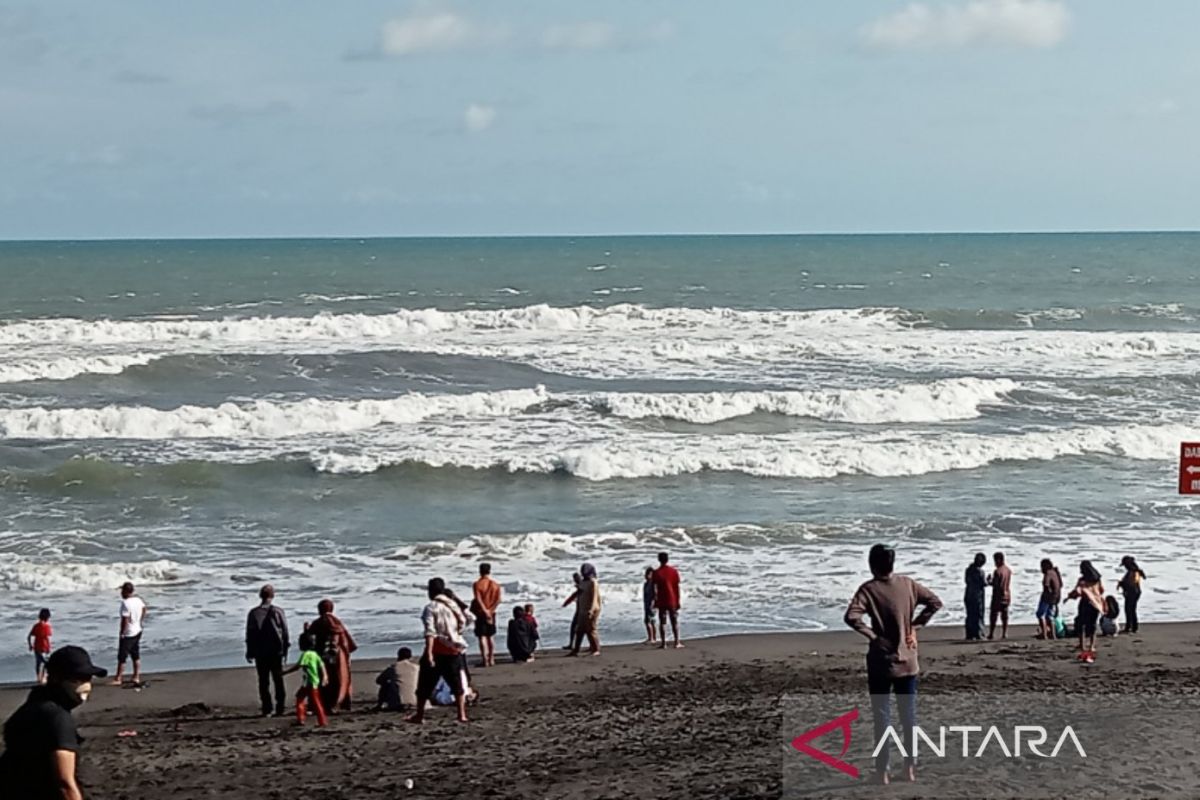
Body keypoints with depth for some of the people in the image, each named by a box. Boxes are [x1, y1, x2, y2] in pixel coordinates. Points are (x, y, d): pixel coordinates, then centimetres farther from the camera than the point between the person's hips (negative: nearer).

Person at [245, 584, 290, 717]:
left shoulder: (253, 613, -2)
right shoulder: (278, 611, -4)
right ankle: (280, 708, 3)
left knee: (263, 681, 4)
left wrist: (250, 652, 8)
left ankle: (266, 709, 1)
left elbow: (249, 635, 1)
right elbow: (285, 632, -1)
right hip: (276, 651, 0)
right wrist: (285, 649, 8)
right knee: (278, 680, 7)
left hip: (260, 652, 0)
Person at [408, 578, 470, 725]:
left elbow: (430, 632, -19)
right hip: (455, 649, 5)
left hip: (438, 650, -5)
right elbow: (463, 623, 14)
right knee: (457, 683, 11)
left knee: (425, 685, 6)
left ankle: (419, 715, 10)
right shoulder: (453, 605, 8)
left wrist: (429, 653, -24)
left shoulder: (431, 608, -10)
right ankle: (462, 714, 7)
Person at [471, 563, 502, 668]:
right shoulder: (495, 585, 3)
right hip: (491, 613, 4)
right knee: (491, 636, 13)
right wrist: (490, 611, -9)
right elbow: (498, 600, -6)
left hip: (480, 613, -4)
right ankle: (491, 659, 15)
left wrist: (485, 612, -17)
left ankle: (484, 660, -6)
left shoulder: (477, 584, -9)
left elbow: (478, 600, -17)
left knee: (482, 637, -2)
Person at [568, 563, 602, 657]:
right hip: (582, 610, 8)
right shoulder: (583, 582, 16)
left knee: (591, 630, -7)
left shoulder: (593, 582, -9)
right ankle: (575, 650, 7)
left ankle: (596, 650, -1)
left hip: (591, 610, -8)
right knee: (579, 631, 6)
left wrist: (591, 609, -28)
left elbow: (594, 597, -18)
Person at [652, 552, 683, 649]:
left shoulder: (656, 573, -4)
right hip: (672, 601, 2)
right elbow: (677, 587, 2)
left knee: (662, 622, 0)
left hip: (662, 601, -2)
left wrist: (655, 601, 1)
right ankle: (677, 642, 5)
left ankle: (663, 643, -3)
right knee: (674, 621, 8)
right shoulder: (674, 571, 2)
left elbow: (655, 589, -6)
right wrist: (678, 601, 6)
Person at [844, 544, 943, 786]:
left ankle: (882, 771, 4)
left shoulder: (869, 589, -13)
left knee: (882, 717, 3)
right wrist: (914, 625, 4)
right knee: (909, 714, 13)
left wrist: (872, 635, -13)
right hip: (907, 661, 3)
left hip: (881, 662, -3)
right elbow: (935, 602, 5)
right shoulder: (908, 584, -1)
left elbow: (852, 617, -26)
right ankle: (911, 766, 17)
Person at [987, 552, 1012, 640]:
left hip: (998, 596, -7)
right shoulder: (1009, 570, 6)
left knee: (994, 615, 0)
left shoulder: (998, 571, -18)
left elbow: (995, 584, -19)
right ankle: (1004, 633, 7)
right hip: (1007, 596, 7)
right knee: (1004, 616, 9)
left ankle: (991, 633, 1)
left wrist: (989, 581, 0)